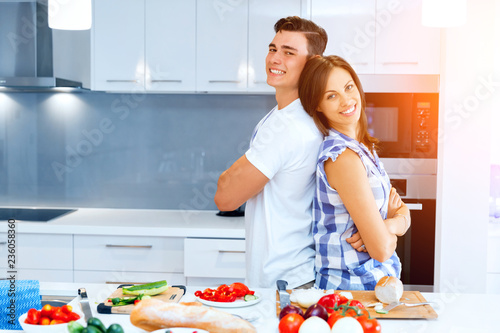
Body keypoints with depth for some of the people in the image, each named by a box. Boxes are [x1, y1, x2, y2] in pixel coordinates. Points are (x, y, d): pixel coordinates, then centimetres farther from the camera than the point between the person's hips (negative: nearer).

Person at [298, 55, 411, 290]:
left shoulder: (363, 146, 3)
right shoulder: (343, 156, -23)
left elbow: (403, 213, 4)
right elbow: (382, 249, -22)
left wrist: (390, 224, -15)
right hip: (356, 286, -8)